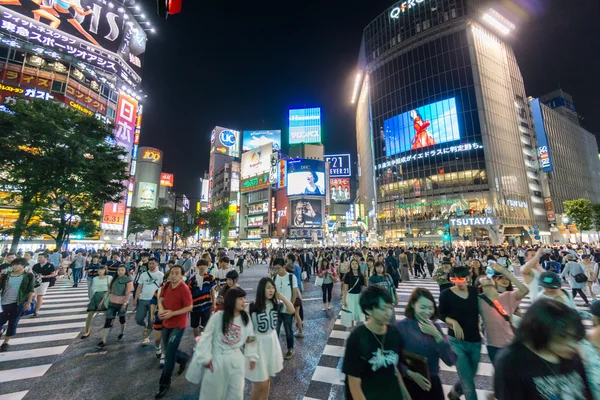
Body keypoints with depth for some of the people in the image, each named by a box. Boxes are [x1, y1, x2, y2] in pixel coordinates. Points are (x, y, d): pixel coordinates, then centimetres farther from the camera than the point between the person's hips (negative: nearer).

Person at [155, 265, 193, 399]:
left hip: (178, 325, -7)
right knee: (168, 350, 21)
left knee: (169, 355, 0)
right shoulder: (167, 286, -4)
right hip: (166, 323, 7)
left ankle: (164, 384, 21)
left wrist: (172, 313, -25)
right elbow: (161, 299, 10)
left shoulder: (184, 289, -25)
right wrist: (161, 309, -10)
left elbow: (189, 307, -22)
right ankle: (184, 358, 49)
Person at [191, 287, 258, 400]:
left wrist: (252, 356, 4)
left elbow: (250, 338, 2)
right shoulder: (218, 316, -18)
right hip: (217, 358, -3)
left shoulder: (246, 317, -7)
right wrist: (205, 358, -8)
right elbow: (206, 337, -9)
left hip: (237, 359, 3)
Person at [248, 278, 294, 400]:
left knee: (267, 379, 20)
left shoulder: (276, 303, -6)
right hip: (258, 343, -4)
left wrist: (281, 296, -18)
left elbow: (292, 310, -11)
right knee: (260, 384, 4)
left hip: (272, 341, 4)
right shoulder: (253, 306, -19)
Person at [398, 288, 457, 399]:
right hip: (410, 384, -4)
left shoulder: (436, 327, 0)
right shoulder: (401, 326, -16)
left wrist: (436, 335, -16)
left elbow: (451, 361, -7)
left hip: (433, 383, 4)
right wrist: (411, 374, -27)